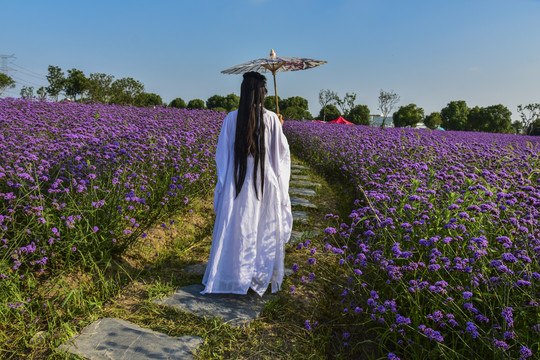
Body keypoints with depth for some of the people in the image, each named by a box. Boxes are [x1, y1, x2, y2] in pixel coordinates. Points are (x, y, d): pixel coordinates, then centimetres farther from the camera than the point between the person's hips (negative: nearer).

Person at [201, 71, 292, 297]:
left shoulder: (231, 119, -6)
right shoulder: (271, 119, -8)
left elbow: (222, 155, -1)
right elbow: (282, 152, -1)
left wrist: (222, 186, 9)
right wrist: (280, 128, 16)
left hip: (237, 184, 1)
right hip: (266, 185, 0)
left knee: (234, 230, 11)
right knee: (265, 230, 13)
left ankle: (228, 277, 21)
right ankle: (261, 277, 24)